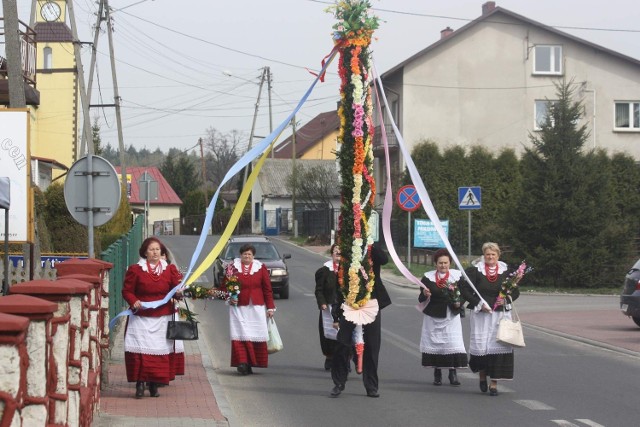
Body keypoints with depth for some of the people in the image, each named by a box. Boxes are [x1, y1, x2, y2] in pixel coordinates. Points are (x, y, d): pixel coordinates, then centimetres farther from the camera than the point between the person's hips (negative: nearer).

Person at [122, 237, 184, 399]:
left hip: (163, 318, 2)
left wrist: (178, 292, -18)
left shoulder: (170, 269, 8)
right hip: (141, 318, -2)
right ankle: (140, 383, -2)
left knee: (161, 351, 0)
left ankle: (154, 384, 9)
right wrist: (134, 301, -17)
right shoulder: (135, 270, 1)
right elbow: (127, 291, 2)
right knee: (140, 350, -9)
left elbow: (176, 289, 6)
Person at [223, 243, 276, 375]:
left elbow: (267, 289, 7)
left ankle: (252, 363, 9)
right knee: (240, 335, -10)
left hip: (256, 308, 1)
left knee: (256, 335, 0)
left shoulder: (261, 268, 6)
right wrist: (229, 298, -7)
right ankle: (242, 363, -14)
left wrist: (270, 307, 4)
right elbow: (224, 285, 10)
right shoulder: (233, 268, 5)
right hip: (238, 307, -1)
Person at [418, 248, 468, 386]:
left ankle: (453, 372, 0)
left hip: (451, 316, 0)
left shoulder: (457, 275, 3)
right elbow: (421, 299, 0)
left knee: (453, 343, -8)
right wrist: (424, 294, -22)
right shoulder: (428, 277, 1)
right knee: (434, 342, 1)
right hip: (433, 316, 0)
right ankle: (437, 373, 13)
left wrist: (459, 302, -8)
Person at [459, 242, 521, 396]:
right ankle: (482, 376, 23)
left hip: (501, 314, 1)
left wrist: (506, 299, -9)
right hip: (481, 314, -1)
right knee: (480, 346, -5)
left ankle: (494, 383, 0)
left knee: (497, 346, -6)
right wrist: (479, 303, -11)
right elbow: (465, 290, -2)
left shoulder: (505, 272, 6)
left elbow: (515, 292, 10)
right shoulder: (476, 271, 1)